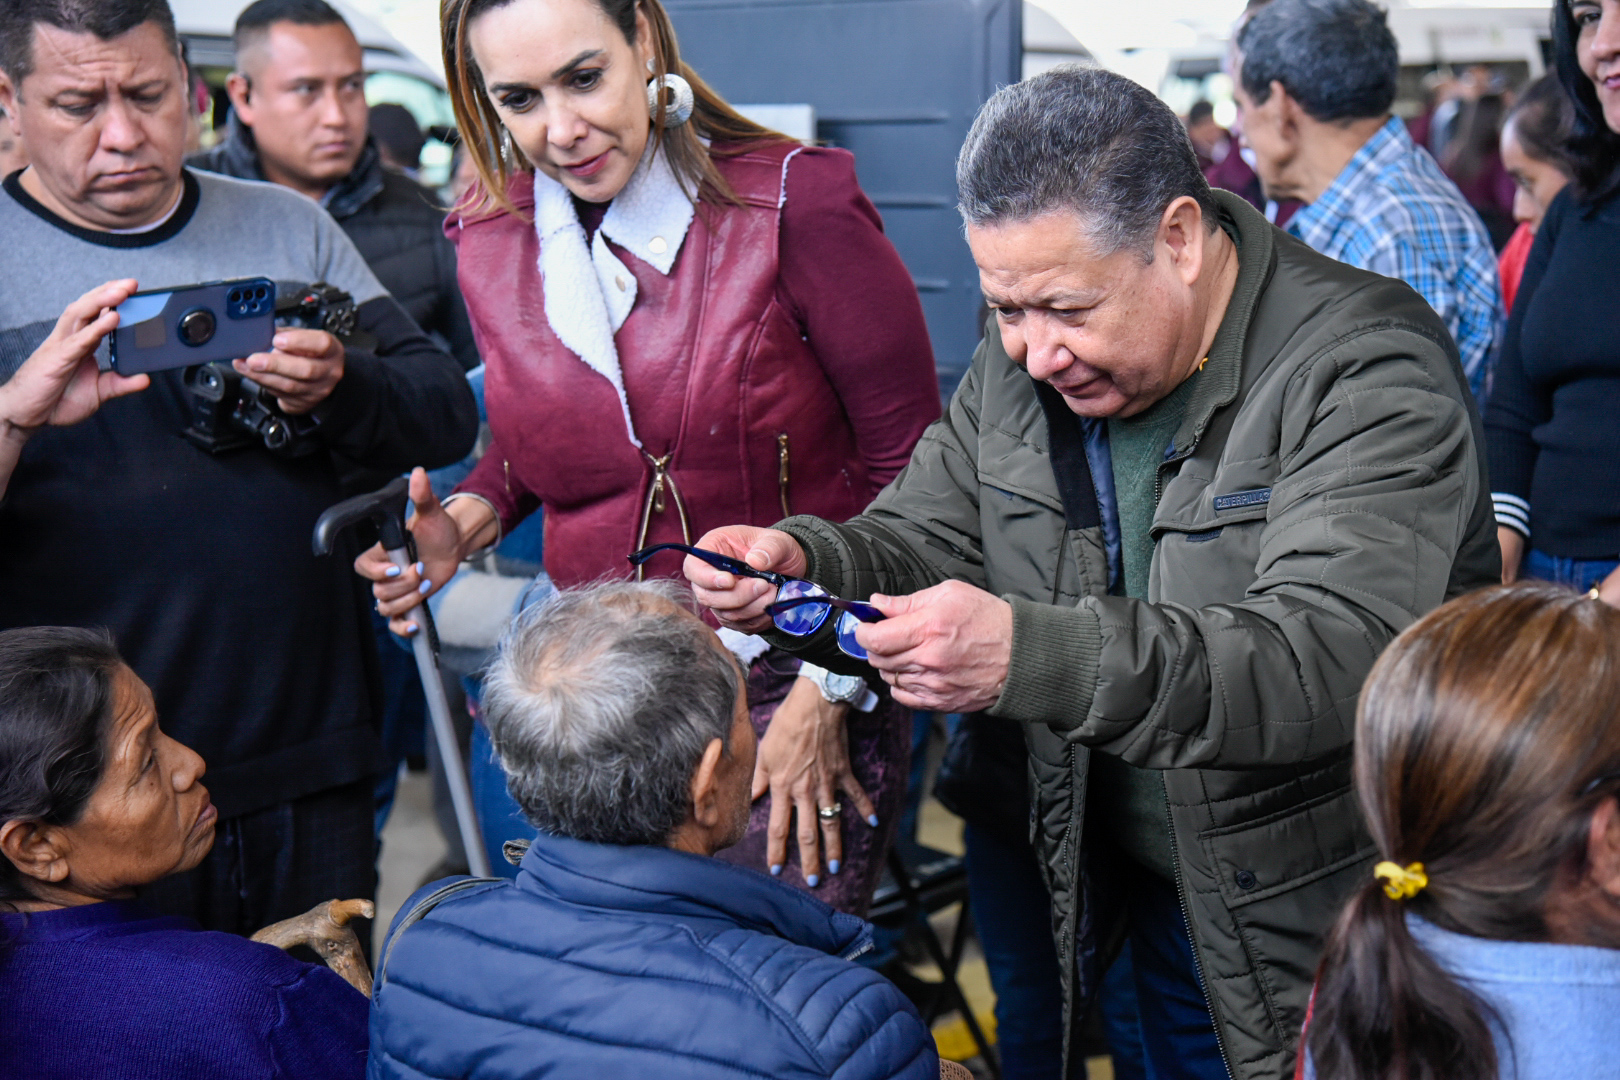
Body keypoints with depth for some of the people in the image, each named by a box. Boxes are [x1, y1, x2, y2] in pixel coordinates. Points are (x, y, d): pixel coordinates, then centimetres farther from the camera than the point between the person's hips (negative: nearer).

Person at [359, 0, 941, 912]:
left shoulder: (796, 203, -14)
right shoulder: (491, 242, 3)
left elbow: (911, 469, -9)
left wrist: (826, 693, -11)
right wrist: (467, 520, -1)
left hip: (796, 692, -4)